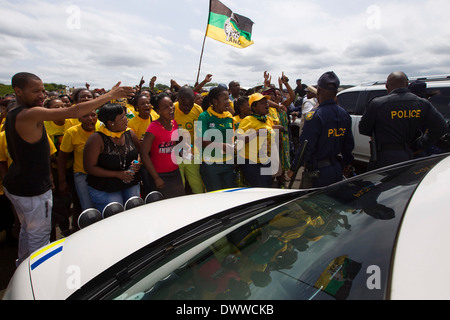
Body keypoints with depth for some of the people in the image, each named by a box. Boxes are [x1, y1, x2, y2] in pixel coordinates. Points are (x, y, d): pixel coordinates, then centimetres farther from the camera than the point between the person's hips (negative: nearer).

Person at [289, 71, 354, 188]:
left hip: (318, 171, -8)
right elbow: (349, 144, 12)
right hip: (337, 169, 8)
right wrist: (346, 162, 28)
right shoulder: (344, 115, 4)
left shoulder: (315, 116, -20)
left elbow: (306, 147, -21)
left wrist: (294, 167, -9)